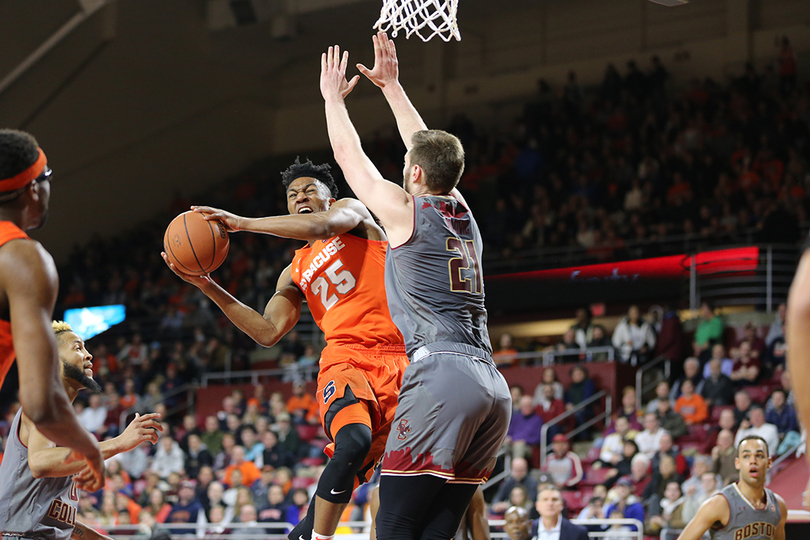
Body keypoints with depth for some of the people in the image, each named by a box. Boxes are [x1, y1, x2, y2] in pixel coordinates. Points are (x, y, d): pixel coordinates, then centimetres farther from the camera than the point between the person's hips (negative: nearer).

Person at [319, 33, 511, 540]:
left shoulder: (404, 211, 2)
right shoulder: (464, 216, 20)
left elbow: (349, 155, 18)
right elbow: (428, 149, 36)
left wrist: (334, 96, 34)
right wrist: (392, 86, 45)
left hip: (441, 374, -7)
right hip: (493, 387, 7)